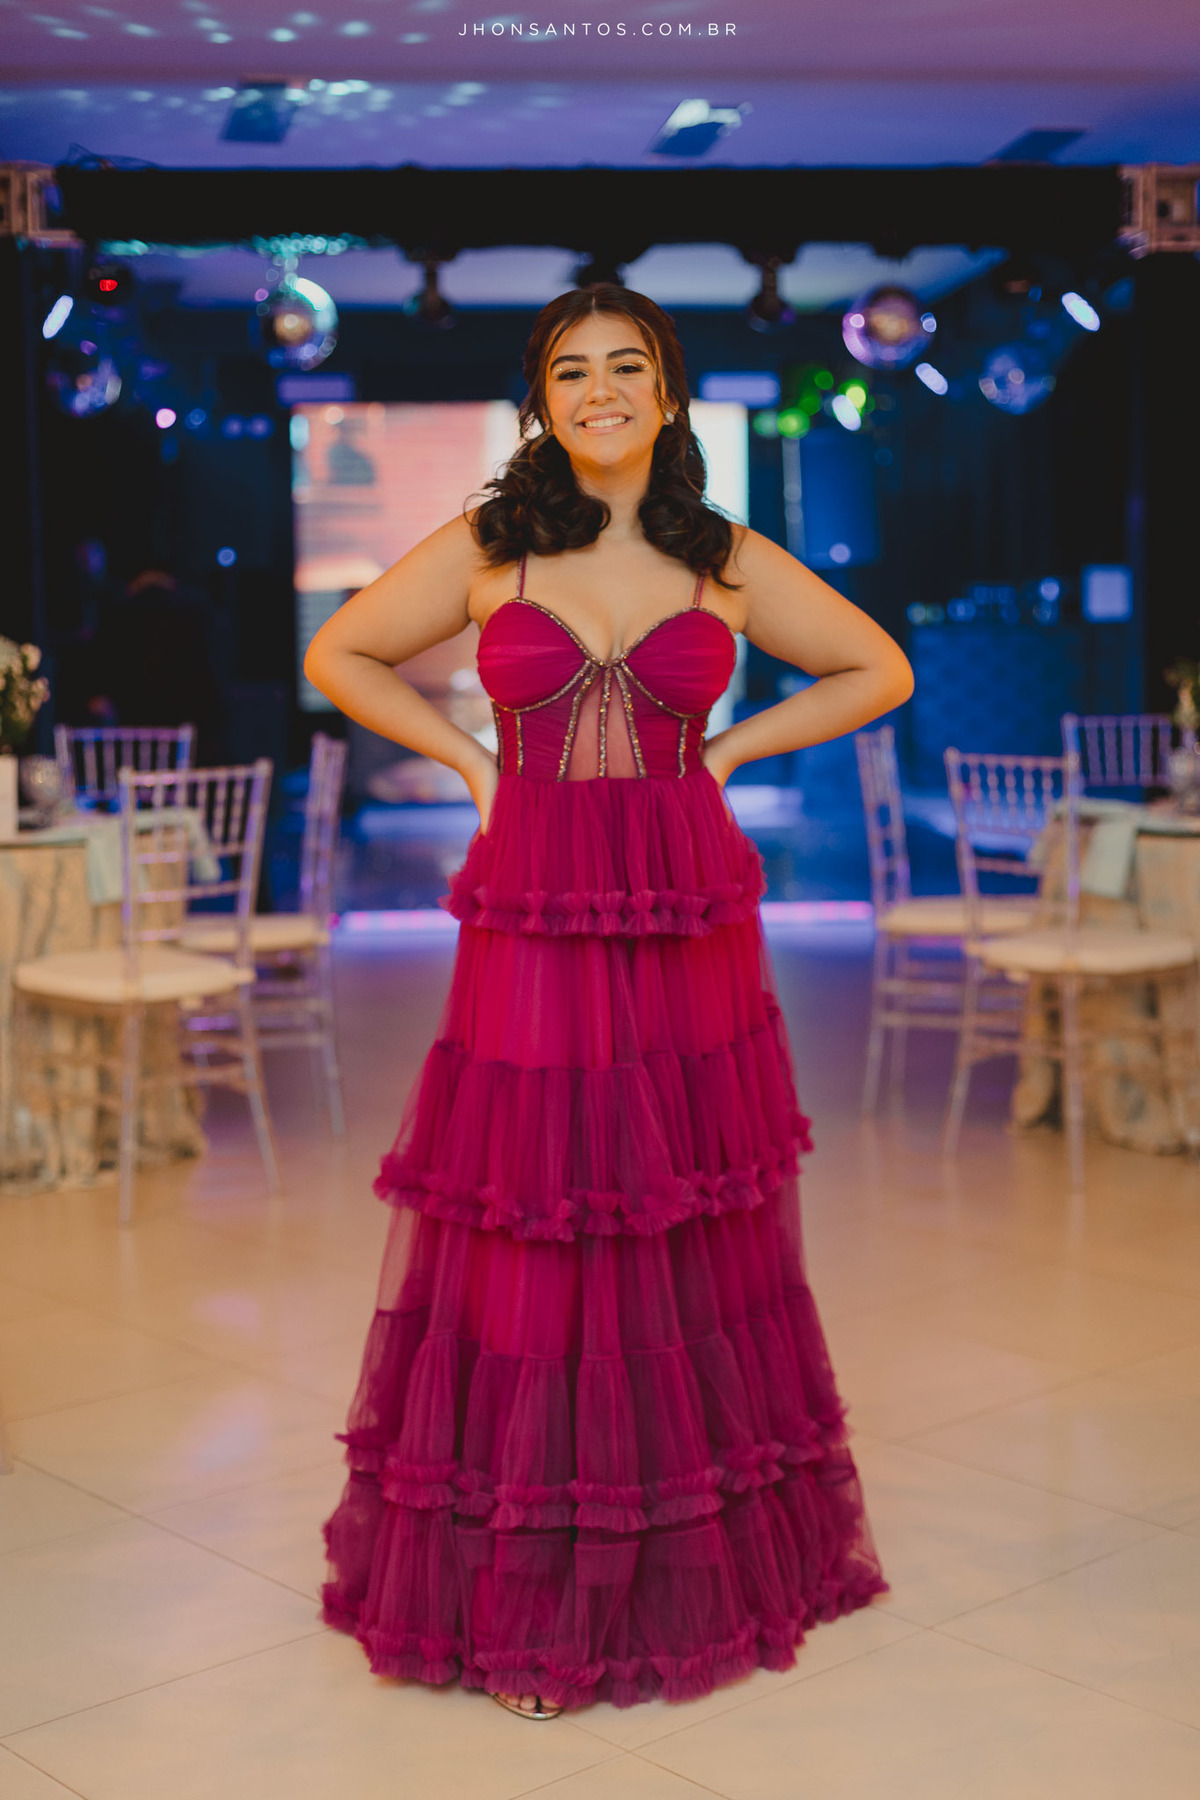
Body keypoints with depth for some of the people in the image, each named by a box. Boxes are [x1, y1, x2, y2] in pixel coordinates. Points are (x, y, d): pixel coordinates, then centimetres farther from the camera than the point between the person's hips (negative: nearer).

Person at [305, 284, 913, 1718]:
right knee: (528, 1247, 1)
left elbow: (879, 670, 15)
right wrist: (474, 761, 4)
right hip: (533, 929, -1)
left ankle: (699, 1561, 25)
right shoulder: (484, 551, 3)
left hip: (689, 931, 1)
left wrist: (727, 751, 5)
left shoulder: (730, 564, 5)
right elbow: (337, 655, 13)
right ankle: (523, 1587, 15)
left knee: (690, 1237, 8)